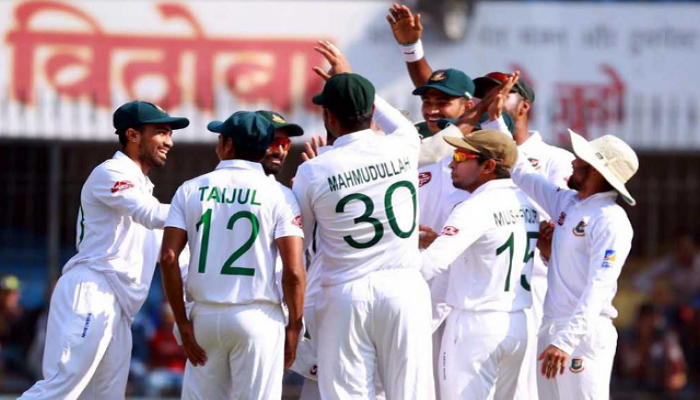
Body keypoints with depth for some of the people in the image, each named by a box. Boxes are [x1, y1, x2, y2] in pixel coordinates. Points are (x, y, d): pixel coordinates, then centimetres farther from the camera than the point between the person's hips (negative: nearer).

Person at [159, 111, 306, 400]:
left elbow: (168, 258, -3)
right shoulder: (279, 195, -1)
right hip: (259, 319, -2)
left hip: (205, 316, 2)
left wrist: (183, 323, 1)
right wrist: (293, 327, 1)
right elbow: (294, 270, -9)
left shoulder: (191, 190, 6)